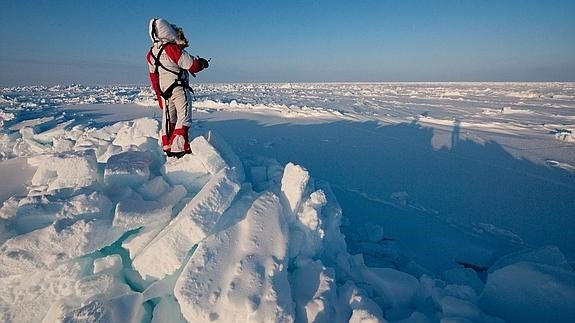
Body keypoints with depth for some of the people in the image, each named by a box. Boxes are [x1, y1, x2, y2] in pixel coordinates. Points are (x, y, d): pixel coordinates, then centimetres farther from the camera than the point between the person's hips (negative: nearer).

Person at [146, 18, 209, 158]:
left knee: (169, 119, 15)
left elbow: (154, 76, 14)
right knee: (184, 118, -6)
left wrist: (159, 95, 22)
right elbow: (192, 65, -14)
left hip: (163, 91, 8)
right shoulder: (172, 48, -17)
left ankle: (167, 148, 23)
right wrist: (202, 62, 7)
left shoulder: (151, 53, 7)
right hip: (178, 88, -7)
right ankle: (180, 148, -13)